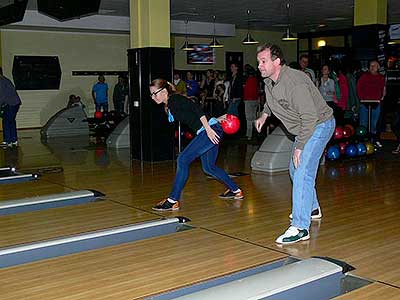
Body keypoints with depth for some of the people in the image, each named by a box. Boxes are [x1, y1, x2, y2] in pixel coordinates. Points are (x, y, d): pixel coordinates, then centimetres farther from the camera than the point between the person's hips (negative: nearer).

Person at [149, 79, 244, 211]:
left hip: (211, 130, -10)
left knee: (183, 159, -13)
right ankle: (235, 191, 34)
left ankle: (173, 200, -10)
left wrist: (208, 128, -26)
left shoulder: (175, 99, -11)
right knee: (208, 167, 19)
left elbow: (196, 109, -20)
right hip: (204, 132, 10)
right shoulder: (168, 107, 16)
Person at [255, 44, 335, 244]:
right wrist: (265, 114, 9)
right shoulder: (269, 81, -2)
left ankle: (300, 227, -19)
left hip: (319, 125, -10)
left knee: (302, 172, -20)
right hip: (304, 128, 10)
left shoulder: (294, 82, -31)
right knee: (295, 169, 20)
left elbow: (310, 117, -31)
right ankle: (312, 209, 40)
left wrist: (299, 147, -28)